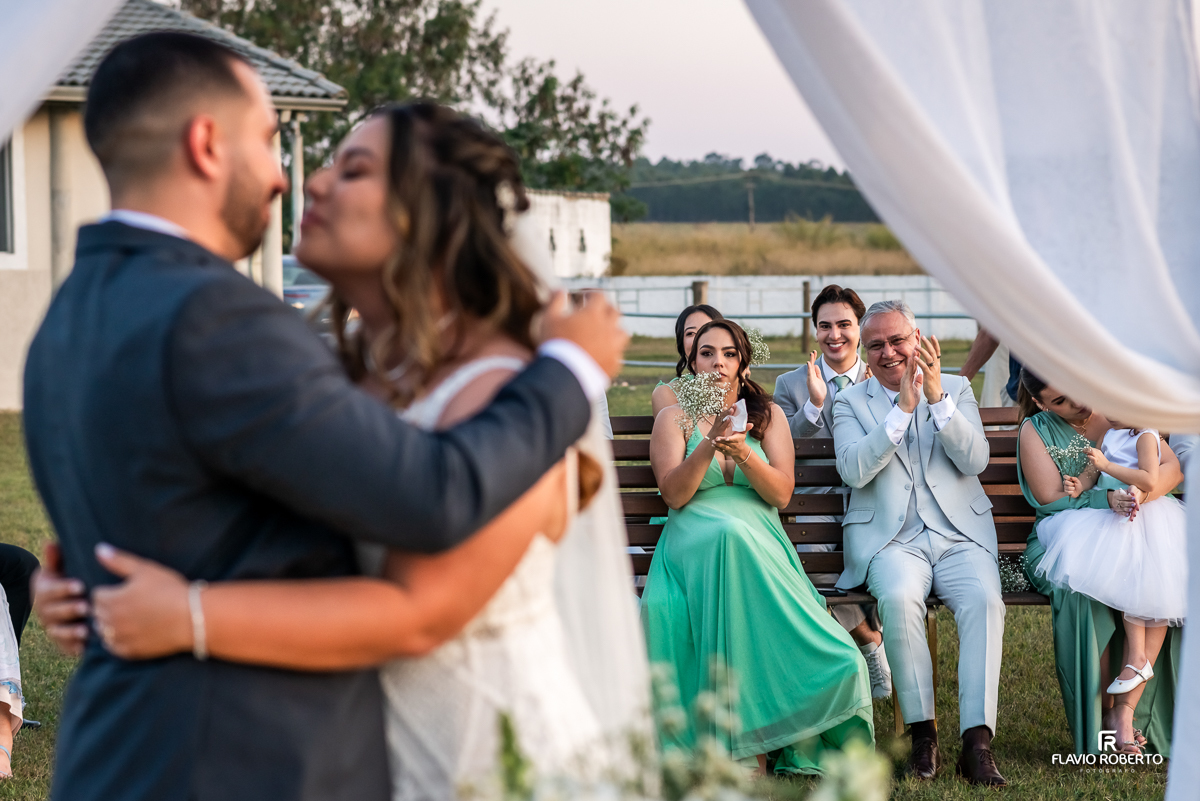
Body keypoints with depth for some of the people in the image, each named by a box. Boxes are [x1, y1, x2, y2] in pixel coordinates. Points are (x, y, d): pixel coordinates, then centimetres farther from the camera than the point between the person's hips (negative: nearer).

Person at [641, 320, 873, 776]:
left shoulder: (768, 414, 17)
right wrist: (708, 444, -16)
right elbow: (674, 495, -2)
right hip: (692, 543, -1)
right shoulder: (674, 418, 13)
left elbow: (781, 494, 3)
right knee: (729, 533, -38)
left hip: (760, 543, 1)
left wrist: (742, 452, -14)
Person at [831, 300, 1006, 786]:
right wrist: (903, 408, -11)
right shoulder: (850, 403, 12)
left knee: (984, 600, -30)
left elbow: (975, 461, -1)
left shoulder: (956, 389, 15)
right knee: (899, 598, -34)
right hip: (892, 540, -1)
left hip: (959, 535, 1)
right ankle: (923, 734, -23)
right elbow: (854, 471, -6)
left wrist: (936, 397, -12)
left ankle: (977, 742, -30)